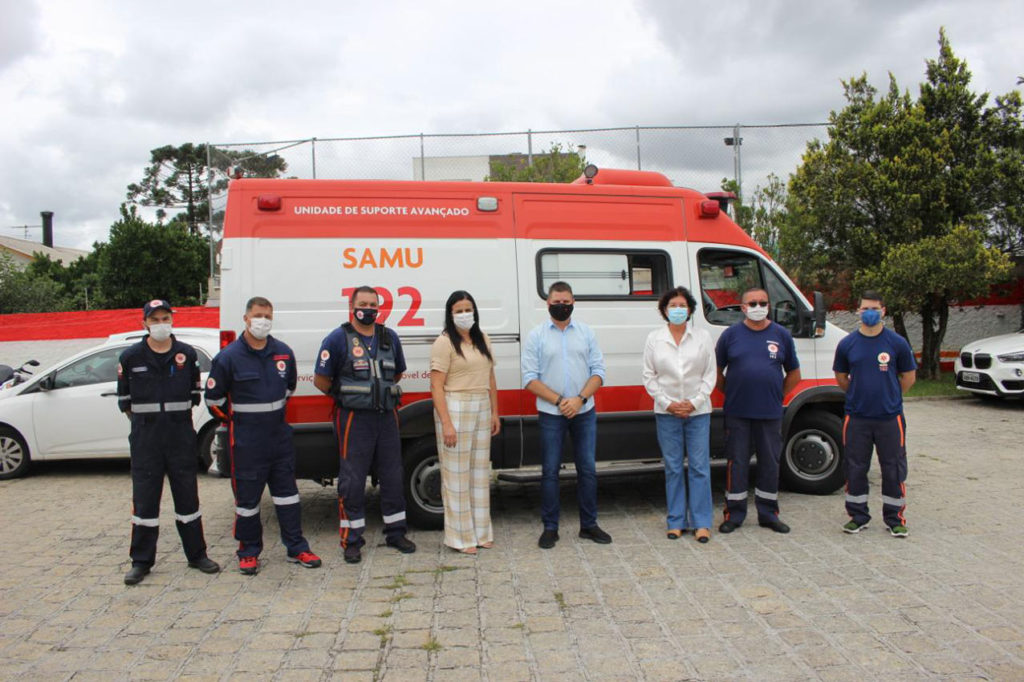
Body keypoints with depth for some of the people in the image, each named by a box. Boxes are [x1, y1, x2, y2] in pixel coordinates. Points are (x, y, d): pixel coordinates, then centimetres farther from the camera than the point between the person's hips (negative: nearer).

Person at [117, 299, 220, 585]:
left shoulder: (187, 354, 2)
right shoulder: (131, 357, -1)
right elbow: (124, 400, 7)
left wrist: (180, 418, 6)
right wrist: (144, 421, 6)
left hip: (181, 436, 1)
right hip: (145, 439, -1)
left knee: (187, 495, 8)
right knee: (144, 499, 4)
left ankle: (197, 555, 19)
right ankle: (141, 561, 16)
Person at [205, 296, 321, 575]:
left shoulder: (283, 353, 4)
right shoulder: (229, 357, -9)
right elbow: (213, 398, -2)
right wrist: (238, 420, 4)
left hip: (279, 435, 4)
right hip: (246, 440, -4)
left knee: (287, 491, 9)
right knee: (247, 496, 5)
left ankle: (296, 548, 18)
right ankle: (249, 553, 19)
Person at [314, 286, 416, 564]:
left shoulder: (389, 337, 10)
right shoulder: (338, 339, -5)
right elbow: (320, 379, -3)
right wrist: (346, 396, 2)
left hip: (387, 416, 5)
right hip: (354, 419, -5)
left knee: (392, 477, 11)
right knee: (352, 481, 0)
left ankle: (395, 533, 25)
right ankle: (351, 540, 12)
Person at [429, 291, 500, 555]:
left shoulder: (483, 340, 12)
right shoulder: (444, 343, -9)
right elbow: (436, 386, -14)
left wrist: (494, 413, 11)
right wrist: (446, 423, -19)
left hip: (482, 409, 7)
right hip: (455, 408, -7)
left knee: (480, 471, 13)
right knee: (457, 474, 0)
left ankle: (481, 531, 24)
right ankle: (461, 537, 10)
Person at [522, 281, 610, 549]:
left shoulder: (586, 332, 7)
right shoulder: (536, 335, 0)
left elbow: (598, 371, 2)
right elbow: (530, 378, -5)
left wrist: (580, 399, -13)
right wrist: (559, 401, -14)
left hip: (584, 413, 2)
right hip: (550, 415, -2)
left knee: (587, 469, 8)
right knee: (550, 471, 3)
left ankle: (588, 525, 20)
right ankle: (550, 528, 14)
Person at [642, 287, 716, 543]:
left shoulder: (703, 337, 3)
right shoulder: (654, 339, 3)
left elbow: (709, 375, 2)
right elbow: (649, 377, 2)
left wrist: (694, 402, -8)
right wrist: (668, 403, -7)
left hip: (698, 411, 0)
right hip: (666, 413, 0)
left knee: (699, 467, 1)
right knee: (673, 468, 6)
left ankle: (701, 523, 10)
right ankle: (677, 521, 16)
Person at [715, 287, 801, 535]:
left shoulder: (782, 335, 6)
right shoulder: (731, 334, 2)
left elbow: (794, 374, 14)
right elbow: (717, 371, 8)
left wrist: (778, 396, 8)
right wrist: (730, 394, 4)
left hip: (770, 412, 2)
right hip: (737, 412, -1)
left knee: (770, 463, 8)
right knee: (737, 463, 3)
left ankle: (768, 514, 21)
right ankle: (734, 513, 13)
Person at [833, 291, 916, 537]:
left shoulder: (897, 343, -2)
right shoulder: (847, 344, 1)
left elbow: (909, 377, 8)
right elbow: (841, 377, 14)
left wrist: (890, 397, 9)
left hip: (890, 418, -1)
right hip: (857, 418, 1)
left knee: (894, 470, 6)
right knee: (855, 468, 8)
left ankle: (895, 519, 20)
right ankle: (858, 517, 21)